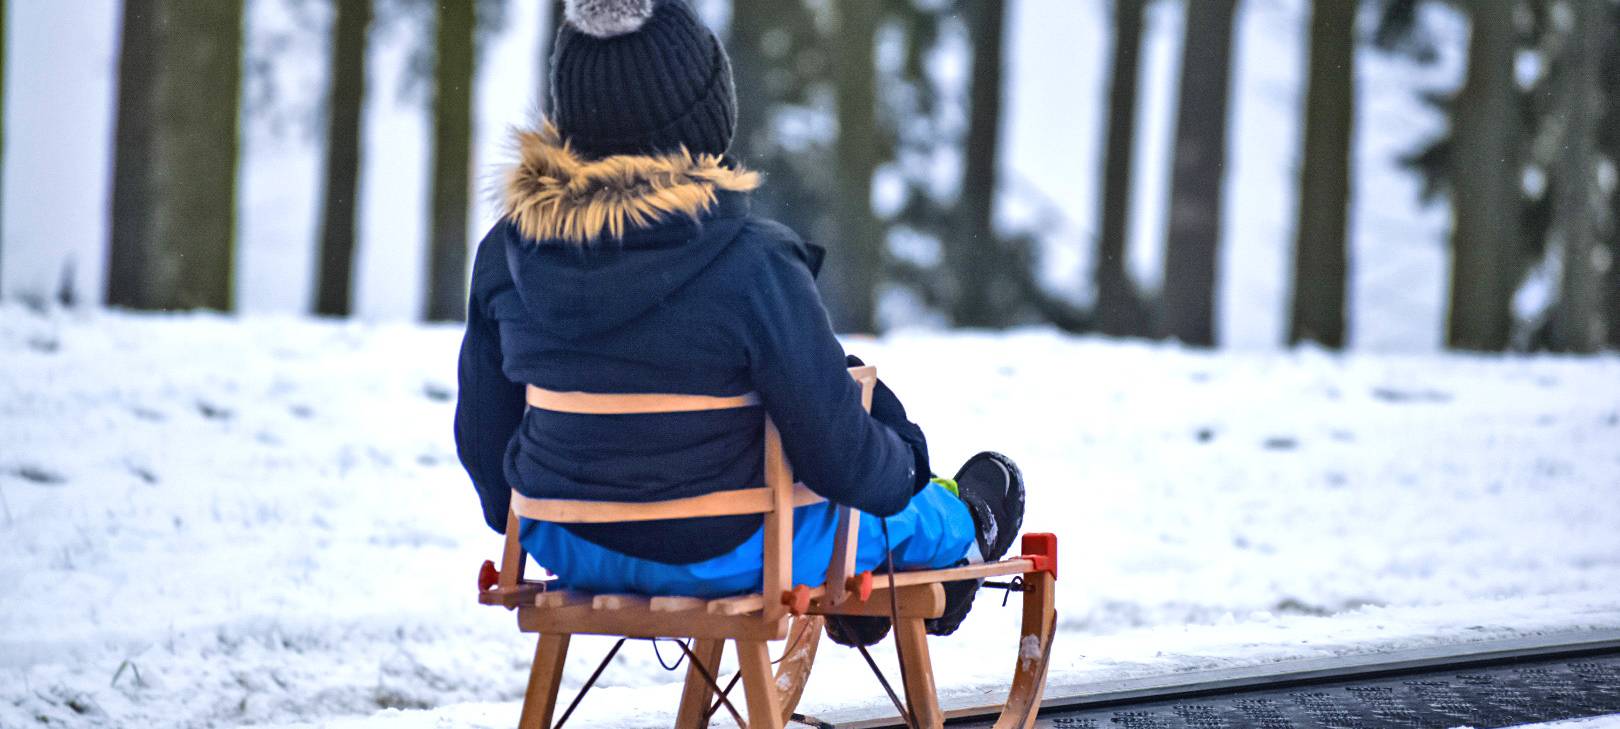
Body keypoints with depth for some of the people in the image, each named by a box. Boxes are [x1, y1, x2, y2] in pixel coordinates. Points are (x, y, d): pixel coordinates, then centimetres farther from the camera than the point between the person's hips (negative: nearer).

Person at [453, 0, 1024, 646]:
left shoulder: (507, 252, -12)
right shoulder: (752, 266, -27)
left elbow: (482, 433, 3)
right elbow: (840, 457, -19)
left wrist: (518, 517, 25)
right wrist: (900, 467, 5)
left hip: (569, 547, 5)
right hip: (723, 561, -5)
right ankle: (957, 532, 59)